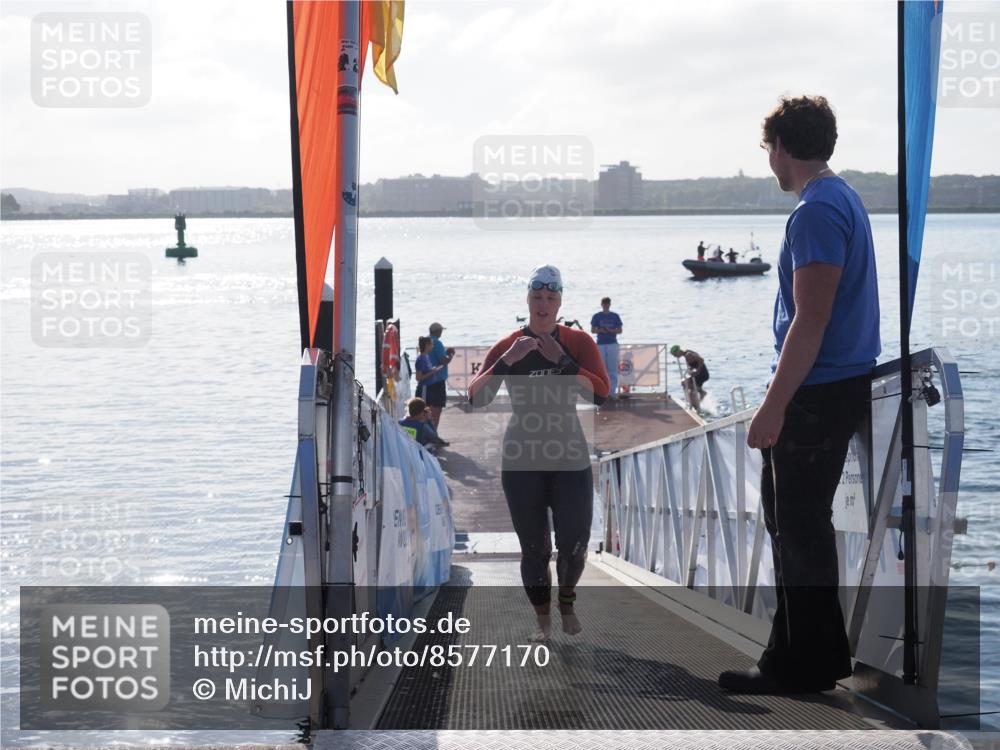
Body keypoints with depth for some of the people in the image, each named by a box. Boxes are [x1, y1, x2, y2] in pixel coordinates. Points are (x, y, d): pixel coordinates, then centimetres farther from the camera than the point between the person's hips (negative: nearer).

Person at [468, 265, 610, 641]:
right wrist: (508, 360, -23)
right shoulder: (507, 346, 0)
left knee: (574, 544, -3)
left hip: (569, 457, 0)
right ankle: (542, 618, 19)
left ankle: (567, 602, 27)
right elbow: (476, 397, -11)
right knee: (534, 547, 2)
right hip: (521, 460, 0)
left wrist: (562, 360, -19)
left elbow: (600, 392, -13)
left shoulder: (578, 343, 0)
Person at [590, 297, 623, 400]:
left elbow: (620, 330, 7)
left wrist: (611, 330, -12)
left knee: (613, 369, -4)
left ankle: (612, 391, -3)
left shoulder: (615, 316, 8)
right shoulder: (596, 316, 7)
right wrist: (600, 330, -15)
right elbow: (592, 330, 5)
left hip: (612, 344, 0)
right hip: (600, 345, 0)